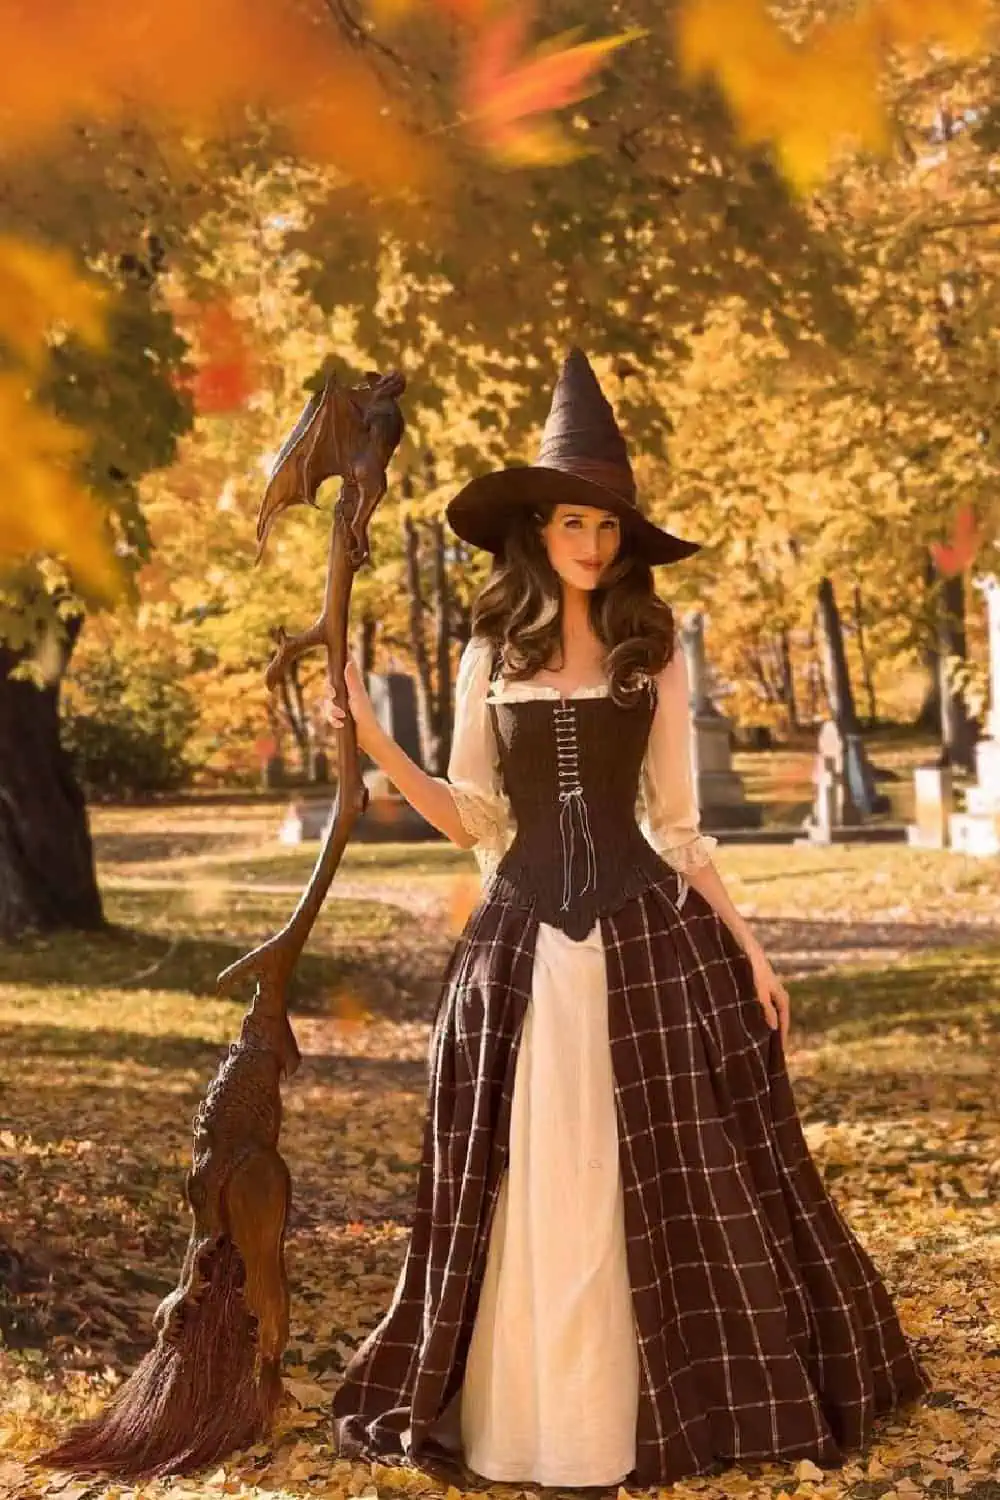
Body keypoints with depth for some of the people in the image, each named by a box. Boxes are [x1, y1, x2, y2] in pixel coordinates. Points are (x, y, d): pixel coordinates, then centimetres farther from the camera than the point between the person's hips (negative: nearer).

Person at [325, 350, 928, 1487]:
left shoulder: (654, 655, 6)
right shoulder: (490, 656, 7)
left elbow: (678, 826, 6)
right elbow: (473, 818, 5)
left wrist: (748, 946, 0)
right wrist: (373, 743, -8)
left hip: (645, 932, 0)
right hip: (524, 937, 1)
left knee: (664, 1178, 2)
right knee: (533, 1184, 5)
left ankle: (666, 1406, 16)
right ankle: (530, 1410, 19)